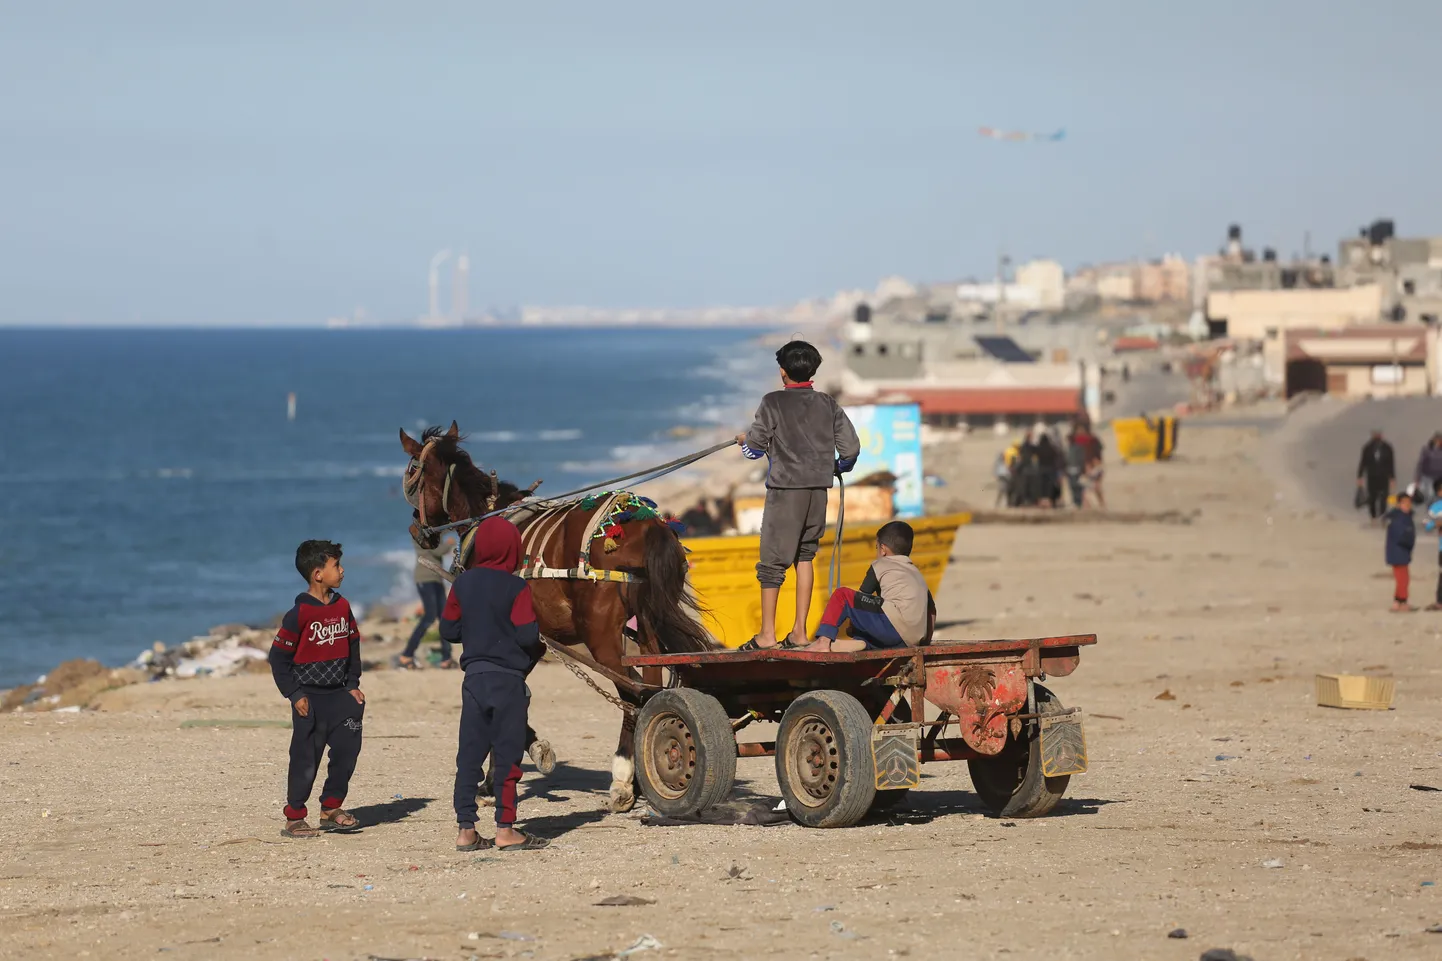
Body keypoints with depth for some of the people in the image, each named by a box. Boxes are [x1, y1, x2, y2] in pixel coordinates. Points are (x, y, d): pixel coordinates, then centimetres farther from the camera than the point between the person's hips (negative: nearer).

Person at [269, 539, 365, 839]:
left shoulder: (342, 606, 6)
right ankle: (294, 818, 8)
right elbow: (279, 657, -9)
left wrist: (352, 684, 9)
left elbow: (352, 646, 17)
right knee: (306, 759, -1)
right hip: (310, 698, -6)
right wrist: (294, 694, -11)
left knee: (347, 750, 4)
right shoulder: (299, 614, -13)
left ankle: (331, 809, 19)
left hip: (339, 694, 6)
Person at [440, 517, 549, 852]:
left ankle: (466, 830, 7)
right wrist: (537, 647, 6)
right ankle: (505, 830, 0)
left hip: (474, 676, 5)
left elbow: (448, 630, 6)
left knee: (469, 755, 7)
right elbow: (528, 635, -15)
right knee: (507, 755, 1)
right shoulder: (517, 588, -11)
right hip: (508, 679, -4)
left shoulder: (463, 584, 3)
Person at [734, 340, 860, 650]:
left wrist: (743, 440, 21)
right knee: (804, 555, 13)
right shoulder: (828, 405, 6)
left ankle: (767, 633, 0)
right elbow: (851, 448, 5)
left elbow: (755, 447, -2)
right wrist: (836, 468, 26)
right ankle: (799, 632, 10)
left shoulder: (773, 402, -6)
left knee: (773, 558, 0)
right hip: (818, 490, 5)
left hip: (785, 488, -4)